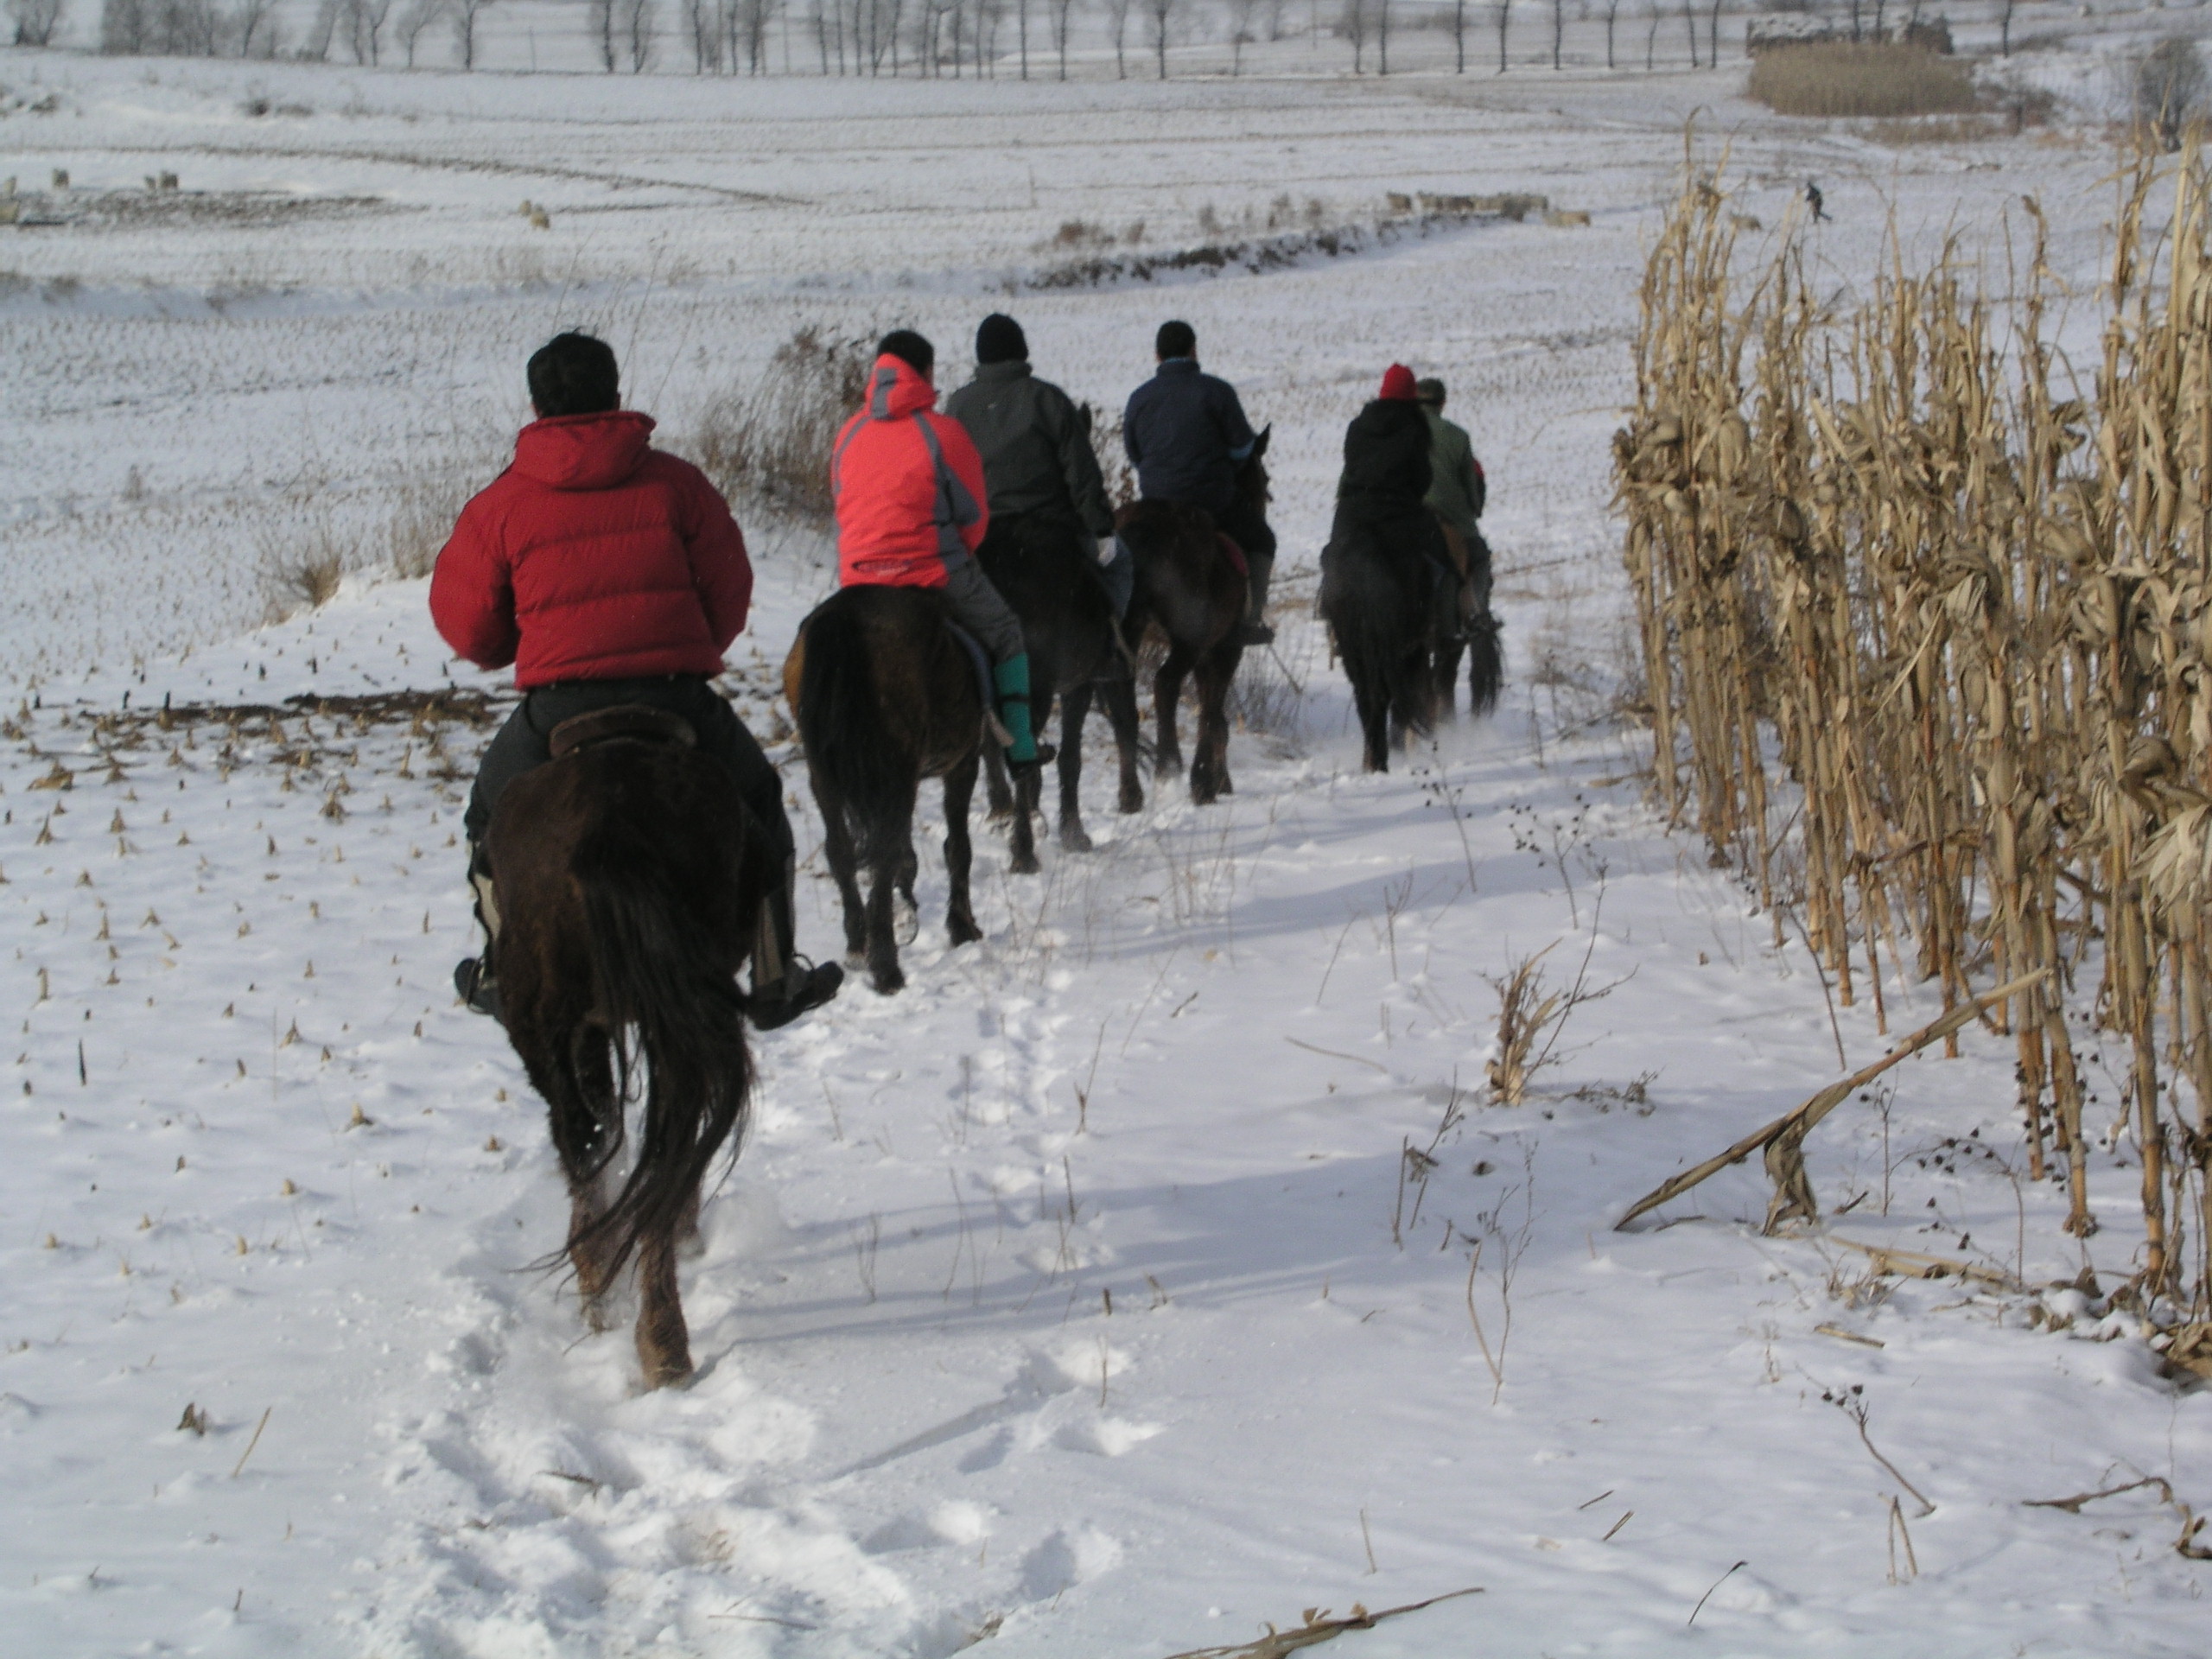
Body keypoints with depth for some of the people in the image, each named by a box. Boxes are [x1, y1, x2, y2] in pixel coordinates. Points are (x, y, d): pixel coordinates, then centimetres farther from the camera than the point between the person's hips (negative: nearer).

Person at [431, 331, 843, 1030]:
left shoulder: (502, 504, 5)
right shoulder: (675, 481, 6)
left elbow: (468, 627, 10)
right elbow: (729, 591, 10)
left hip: (558, 710, 0)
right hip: (676, 701, 0)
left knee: (496, 816, 28)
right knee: (755, 805, 24)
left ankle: (504, 978, 30)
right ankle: (773, 982, 25)